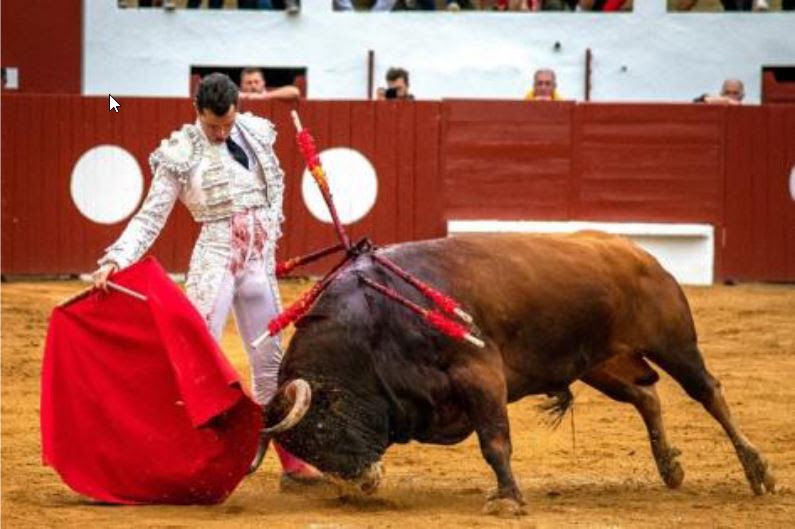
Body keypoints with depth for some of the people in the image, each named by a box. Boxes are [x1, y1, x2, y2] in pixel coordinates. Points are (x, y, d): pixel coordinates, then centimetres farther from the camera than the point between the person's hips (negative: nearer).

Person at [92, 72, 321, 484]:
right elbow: (151, 217, -10)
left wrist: (271, 228, 10)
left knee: (270, 360, 11)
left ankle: (291, 460, 18)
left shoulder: (255, 133, 6)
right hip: (216, 257, -5)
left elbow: (275, 183, 22)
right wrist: (116, 260, -22)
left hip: (260, 259, 5)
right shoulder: (181, 155, -8)